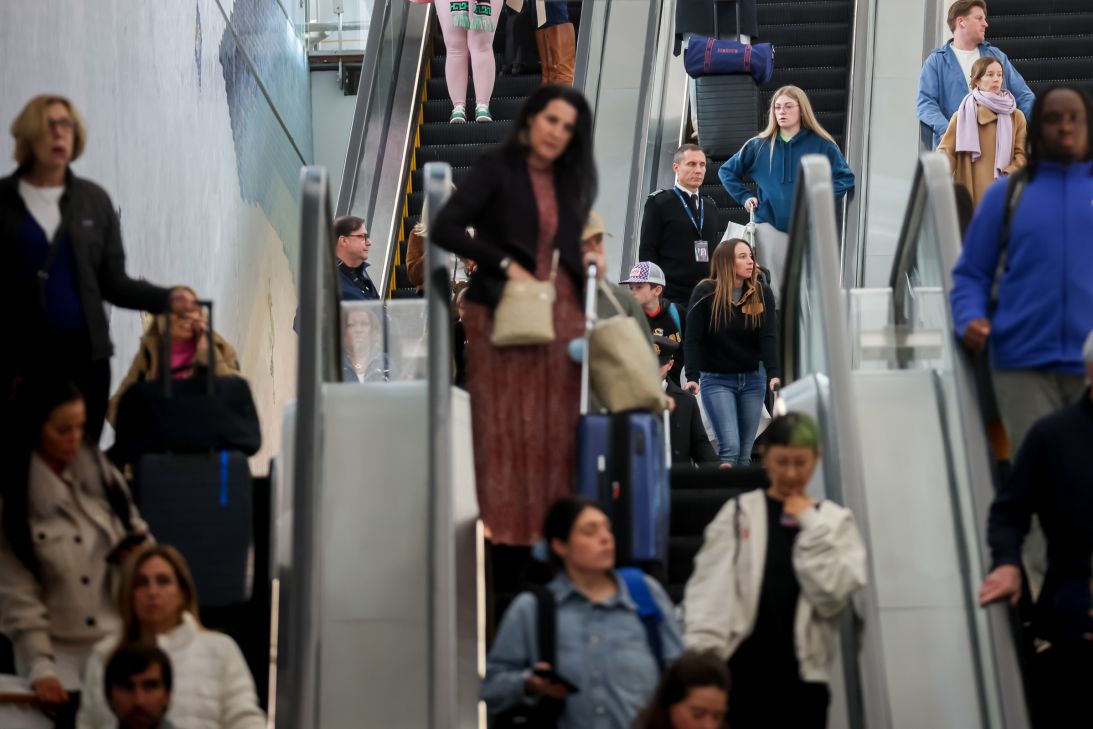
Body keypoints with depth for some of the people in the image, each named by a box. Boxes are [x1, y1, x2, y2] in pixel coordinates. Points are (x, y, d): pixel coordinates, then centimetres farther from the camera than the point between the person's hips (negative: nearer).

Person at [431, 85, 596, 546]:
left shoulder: (571, 180, 15)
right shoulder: (497, 168, -2)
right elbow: (445, 228, -12)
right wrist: (506, 264, -14)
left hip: (562, 313, 5)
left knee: (556, 425, 2)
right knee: (504, 421, -3)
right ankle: (504, 527, 2)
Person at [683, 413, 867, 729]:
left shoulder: (836, 521, 8)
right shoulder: (739, 512, 5)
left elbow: (833, 596, -5)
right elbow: (709, 586, -3)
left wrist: (812, 526, -6)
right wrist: (699, 658, -15)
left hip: (802, 674, 1)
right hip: (740, 669, -1)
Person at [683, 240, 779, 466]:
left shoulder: (762, 293, -1)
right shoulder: (705, 293, -9)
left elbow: (768, 336, -8)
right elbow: (693, 340, -10)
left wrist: (773, 374, -21)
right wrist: (692, 377, -21)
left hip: (753, 378, 3)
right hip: (716, 379, -3)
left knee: (745, 453, 4)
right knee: (730, 447, -15)